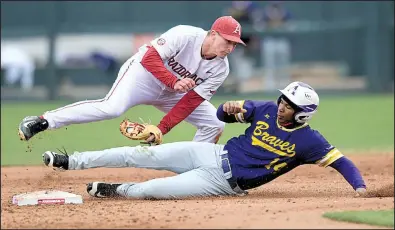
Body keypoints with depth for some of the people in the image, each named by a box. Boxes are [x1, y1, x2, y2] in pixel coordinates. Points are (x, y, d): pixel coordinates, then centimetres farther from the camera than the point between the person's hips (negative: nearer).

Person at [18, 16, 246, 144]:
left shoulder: (220, 69, -13)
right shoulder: (185, 36, -27)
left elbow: (190, 102, -15)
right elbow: (150, 58, -32)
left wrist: (162, 129, -23)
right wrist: (174, 82, -44)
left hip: (171, 94, 6)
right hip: (144, 73, -6)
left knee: (214, 123, -5)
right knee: (111, 108, -31)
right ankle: (41, 122, -28)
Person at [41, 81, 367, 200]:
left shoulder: (307, 141, -13)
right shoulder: (266, 110, 2)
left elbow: (340, 161, -15)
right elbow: (223, 114, 8)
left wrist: (360, 186, -32)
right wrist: (230, 109, -16)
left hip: (227, 182, -4)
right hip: (214, 154, 4)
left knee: (154, 189, -16)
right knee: (146, 155, -5)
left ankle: (115, 191, 13)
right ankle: (72, 162, 2)